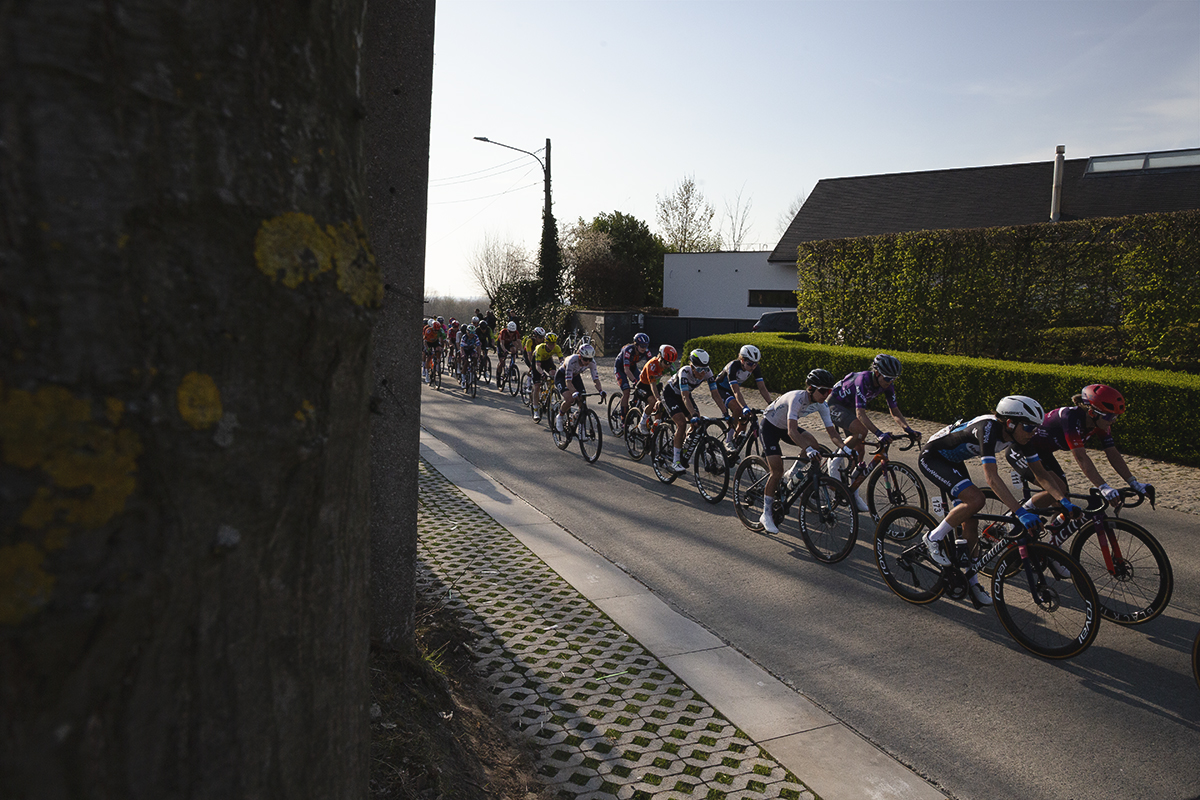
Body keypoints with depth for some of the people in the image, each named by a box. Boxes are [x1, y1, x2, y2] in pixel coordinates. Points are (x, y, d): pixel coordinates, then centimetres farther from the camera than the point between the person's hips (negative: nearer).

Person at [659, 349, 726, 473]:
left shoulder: (707, 373, -23)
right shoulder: (685, 372, -37)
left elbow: (715, 394, -23)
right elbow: (685, 397, -44)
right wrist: (694, 415, -56)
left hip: (685, 394, 6)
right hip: (670, 394, -6)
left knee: (698, 424, -6)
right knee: (682, 423, -23)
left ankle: (677, 450, 16)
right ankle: (675, 462, -16)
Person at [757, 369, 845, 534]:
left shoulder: (821, 404, -15)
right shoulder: (797, 398, -36)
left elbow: (831, 431, -14)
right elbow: (792, 431, -46)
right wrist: (808, 450, -58)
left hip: (784, 427, 7)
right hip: (769, 426, -7)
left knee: (812, 442, -18)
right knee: (777, 472, -15)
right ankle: (766, 514, -1)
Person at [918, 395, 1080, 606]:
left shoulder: (1019, 435, -12)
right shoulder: (988, 429, -36)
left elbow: (1040, 472, -6)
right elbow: (992, 478, -43)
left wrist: (1063, 500, -20)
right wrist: (1021, 512, -50)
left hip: (953, 460, 8)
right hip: (931, 458, -8)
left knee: (970, 521, 4)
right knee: (975, 499, -27)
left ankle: (971, 581, 15)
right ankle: (934, 539, -7)